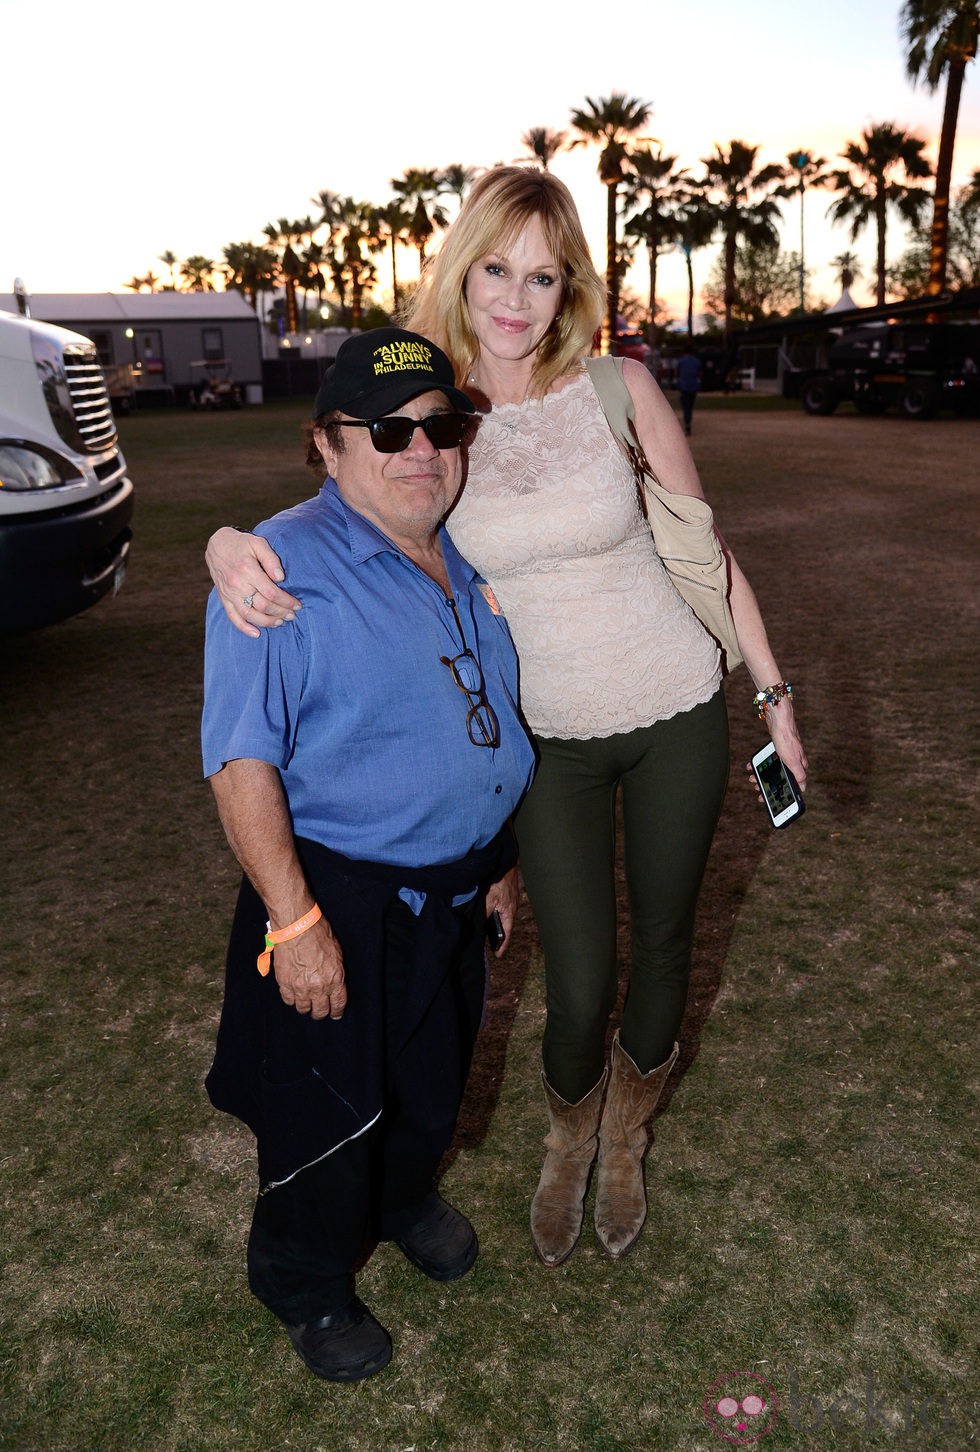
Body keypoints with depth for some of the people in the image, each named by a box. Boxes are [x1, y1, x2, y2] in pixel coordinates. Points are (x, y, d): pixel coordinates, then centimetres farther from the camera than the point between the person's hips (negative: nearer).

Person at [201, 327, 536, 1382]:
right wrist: (294, 920, -25)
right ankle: (302, 1282, 41)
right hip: (341, 898, -7)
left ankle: (405, 1199, 56)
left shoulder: (465, 561, 5)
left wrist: (499, 859, 16)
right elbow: (241, 760, -22)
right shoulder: (284, 566, -19)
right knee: (330, 1107, 11)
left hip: (454, 892, 7)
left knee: (433, 1082, 24)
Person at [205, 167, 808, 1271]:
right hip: (548, 738, 0)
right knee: (578, 988, 3)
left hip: (677, 715, 1)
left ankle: (626, 1144, 47)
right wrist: (230, 543, -24)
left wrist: (772, 692, 2)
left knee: (663, 945, 15)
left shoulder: (618, 388, -9)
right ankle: (567, 1145, 41)